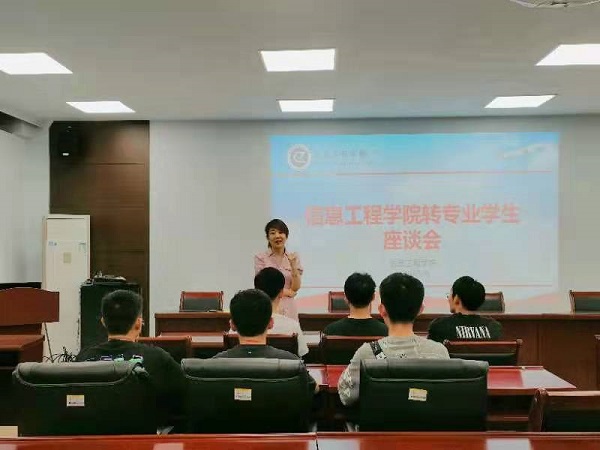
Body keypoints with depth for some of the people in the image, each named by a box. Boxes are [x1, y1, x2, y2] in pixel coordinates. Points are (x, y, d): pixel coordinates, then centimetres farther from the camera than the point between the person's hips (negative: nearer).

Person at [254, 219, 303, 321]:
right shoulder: (260, 258, 2)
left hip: (289, 310, 2)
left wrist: (293, 265, -10)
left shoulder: (294, 258, 8)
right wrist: (288, 292, 3)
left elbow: (296, 287, 2)